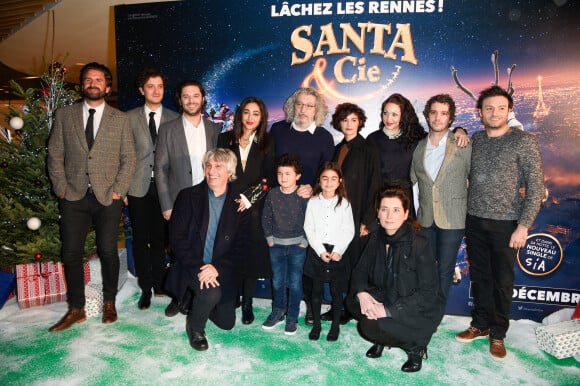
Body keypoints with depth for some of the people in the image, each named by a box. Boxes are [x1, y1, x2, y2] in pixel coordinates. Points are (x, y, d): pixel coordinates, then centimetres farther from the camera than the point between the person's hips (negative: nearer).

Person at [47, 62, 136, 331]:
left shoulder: (120, 119, 5)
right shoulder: (64, 115, 8)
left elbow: (129, 158, 2)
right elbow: (55, 155, 7)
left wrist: (118, 190, -6)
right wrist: (61, 188, -2)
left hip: (108, 198, -1)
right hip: (74, 197, 2)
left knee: (108, 252, 4)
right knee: (71, 254, 4)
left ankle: (109, 302, 24)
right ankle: (76, 309, 20)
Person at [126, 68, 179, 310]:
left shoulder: (174, 119, 4)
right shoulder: (130, 117, 4)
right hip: (138, 187, 1)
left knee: (159, 239, 8)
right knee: (141, 239, 7)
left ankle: (158, 284, 24)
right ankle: (146, 288, 20)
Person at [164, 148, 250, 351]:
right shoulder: (188, 196, -5)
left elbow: (242, 245, -6)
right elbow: (177, 237, -10)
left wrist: (217, 267, -19)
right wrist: (198, 268, -21)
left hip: (222, 271, 3)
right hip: (191, 267, -2)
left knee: (226, 322, 8)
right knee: (211, 293, -31)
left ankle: (197, 300, 38)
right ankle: (195, 327, 2)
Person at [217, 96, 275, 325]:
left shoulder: (266, 143, 5)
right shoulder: (225, 139, 7)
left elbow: (268, 179, 0)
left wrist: (248, 199, -9)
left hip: (254, 208, 0)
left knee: (252, 254, 2)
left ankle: (247, 303, 16)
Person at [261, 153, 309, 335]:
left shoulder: (303, 195, -10)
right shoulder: (272, 194, -1)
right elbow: (266, 217, 6)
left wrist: (305, 241, -7)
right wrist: (269, 238, 3)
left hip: (297, 245, -3)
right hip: (276, 245, 3)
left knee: (295, 283, 3)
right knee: (277, 281, 12)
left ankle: (292, 317, 18)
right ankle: (277, 312, 29)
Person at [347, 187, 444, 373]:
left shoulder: (419, 244, -23)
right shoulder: (377, 238, -5)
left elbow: (428, 293, -23)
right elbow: (360, 269, 3)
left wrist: (389, 310, -28)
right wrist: (361, 293, -19)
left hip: (421, 310, -6)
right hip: (388, 298, 6)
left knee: (370, 326, -24)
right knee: (353, 301, -15)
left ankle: (415, 347, 2)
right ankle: (382, 340, 10)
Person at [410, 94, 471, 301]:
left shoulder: (464, 146, -4)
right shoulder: (418, 147, 6)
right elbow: (412, 179, 13)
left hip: (452, 220, -3)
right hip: (425, 219, 3)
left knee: (444, 269, 3)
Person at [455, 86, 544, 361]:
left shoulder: (523, 141, -7)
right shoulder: (473, 140, 5)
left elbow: (535, 186, -8)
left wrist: (524, 226, -13)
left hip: (505, 224, -3)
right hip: (474, 221, 4)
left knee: (502, 281, 7)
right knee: (479, 276, 14)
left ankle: (498, 334, 23)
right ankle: (480, 325, 30)